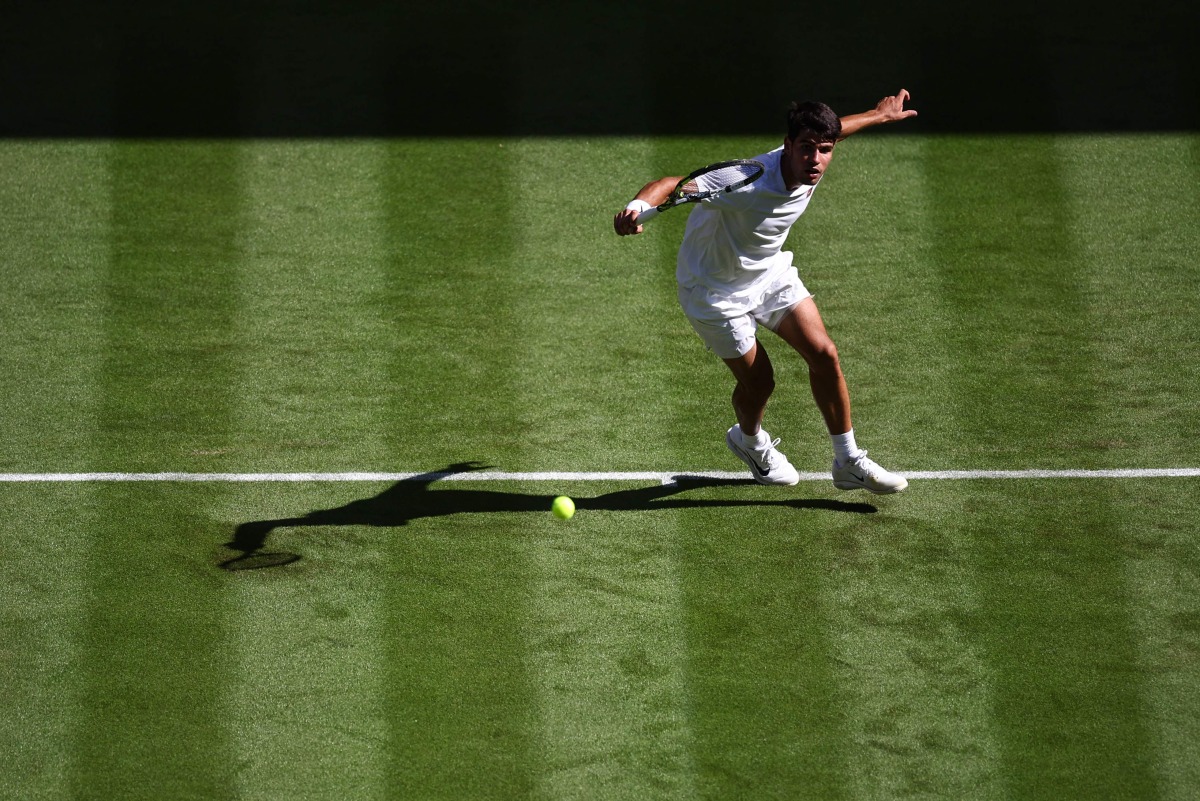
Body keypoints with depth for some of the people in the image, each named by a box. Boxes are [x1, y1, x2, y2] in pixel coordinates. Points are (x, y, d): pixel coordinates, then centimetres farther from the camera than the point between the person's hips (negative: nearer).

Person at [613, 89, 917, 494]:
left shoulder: (809, 167, -18)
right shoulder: (747, 185, -40)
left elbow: (829, 130, 7)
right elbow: (671, 183, -44)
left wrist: (879, 114, 24)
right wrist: (641, 204, -67)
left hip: (770, 271, 6)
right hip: (717, 289, -6)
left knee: (824, 355, -3)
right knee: (758, 381, 2)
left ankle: (849, 463, 14)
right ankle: (751, 441, 40)